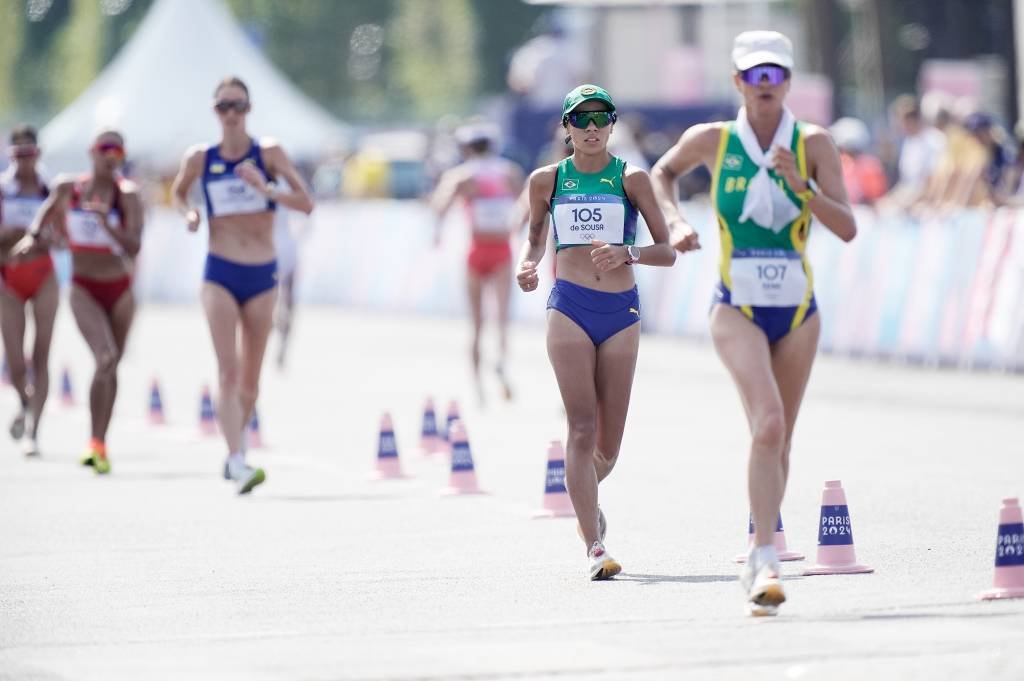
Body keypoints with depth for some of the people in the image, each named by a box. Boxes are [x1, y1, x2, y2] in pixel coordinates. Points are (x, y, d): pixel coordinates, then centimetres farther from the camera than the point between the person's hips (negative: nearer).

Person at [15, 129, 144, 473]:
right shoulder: (68, 188, -2)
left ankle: (100, 444, 29)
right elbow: (48, 211, 21)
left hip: (119, 289, 1)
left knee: (112, 367, 13)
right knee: (105, 358, -23)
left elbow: (133, 248, -18)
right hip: (84, 290, -1)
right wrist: (34, 236, 5)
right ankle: (97, 443, -20)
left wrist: (106, 223, -31)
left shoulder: (128, 194, -9)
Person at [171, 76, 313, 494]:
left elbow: (306, 204, -9)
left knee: (250, 378, 11)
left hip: (262, 276, 1)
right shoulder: (200, 159, 1)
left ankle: (233, 452, 34)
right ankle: (238, 462, -23)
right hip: (220, 275, -1)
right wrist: (188, 214, -1)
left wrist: (266, 189, -25)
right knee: (228, 371, -15)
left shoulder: (269, 153, -3)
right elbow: (177, 192, 21)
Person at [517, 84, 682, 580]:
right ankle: (594, 547, -13)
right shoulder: (547, 180, 7)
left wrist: (628, 252, -18)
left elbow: (668, 253, 2)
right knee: (582, 428, -13)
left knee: (608, 443, 6)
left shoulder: (631, 179, 3)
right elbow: (535, 237, 21)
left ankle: (587, 501, 40)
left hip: (621, 313, 1)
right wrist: (526, 266, -1)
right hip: (569, 308, -1)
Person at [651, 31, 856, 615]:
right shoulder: (712, 141, -1)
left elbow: (847, 228, -8)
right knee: (768, 423, -23)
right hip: (738, 309, -3)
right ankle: (767, 563, -26)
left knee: (780, 439, 12)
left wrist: (801, 186, -20)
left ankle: (761, 561, 29)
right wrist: (675, 222, 4)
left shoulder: (814, 144, -2)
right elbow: (663, 173, 20)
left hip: (798, 311, 3)